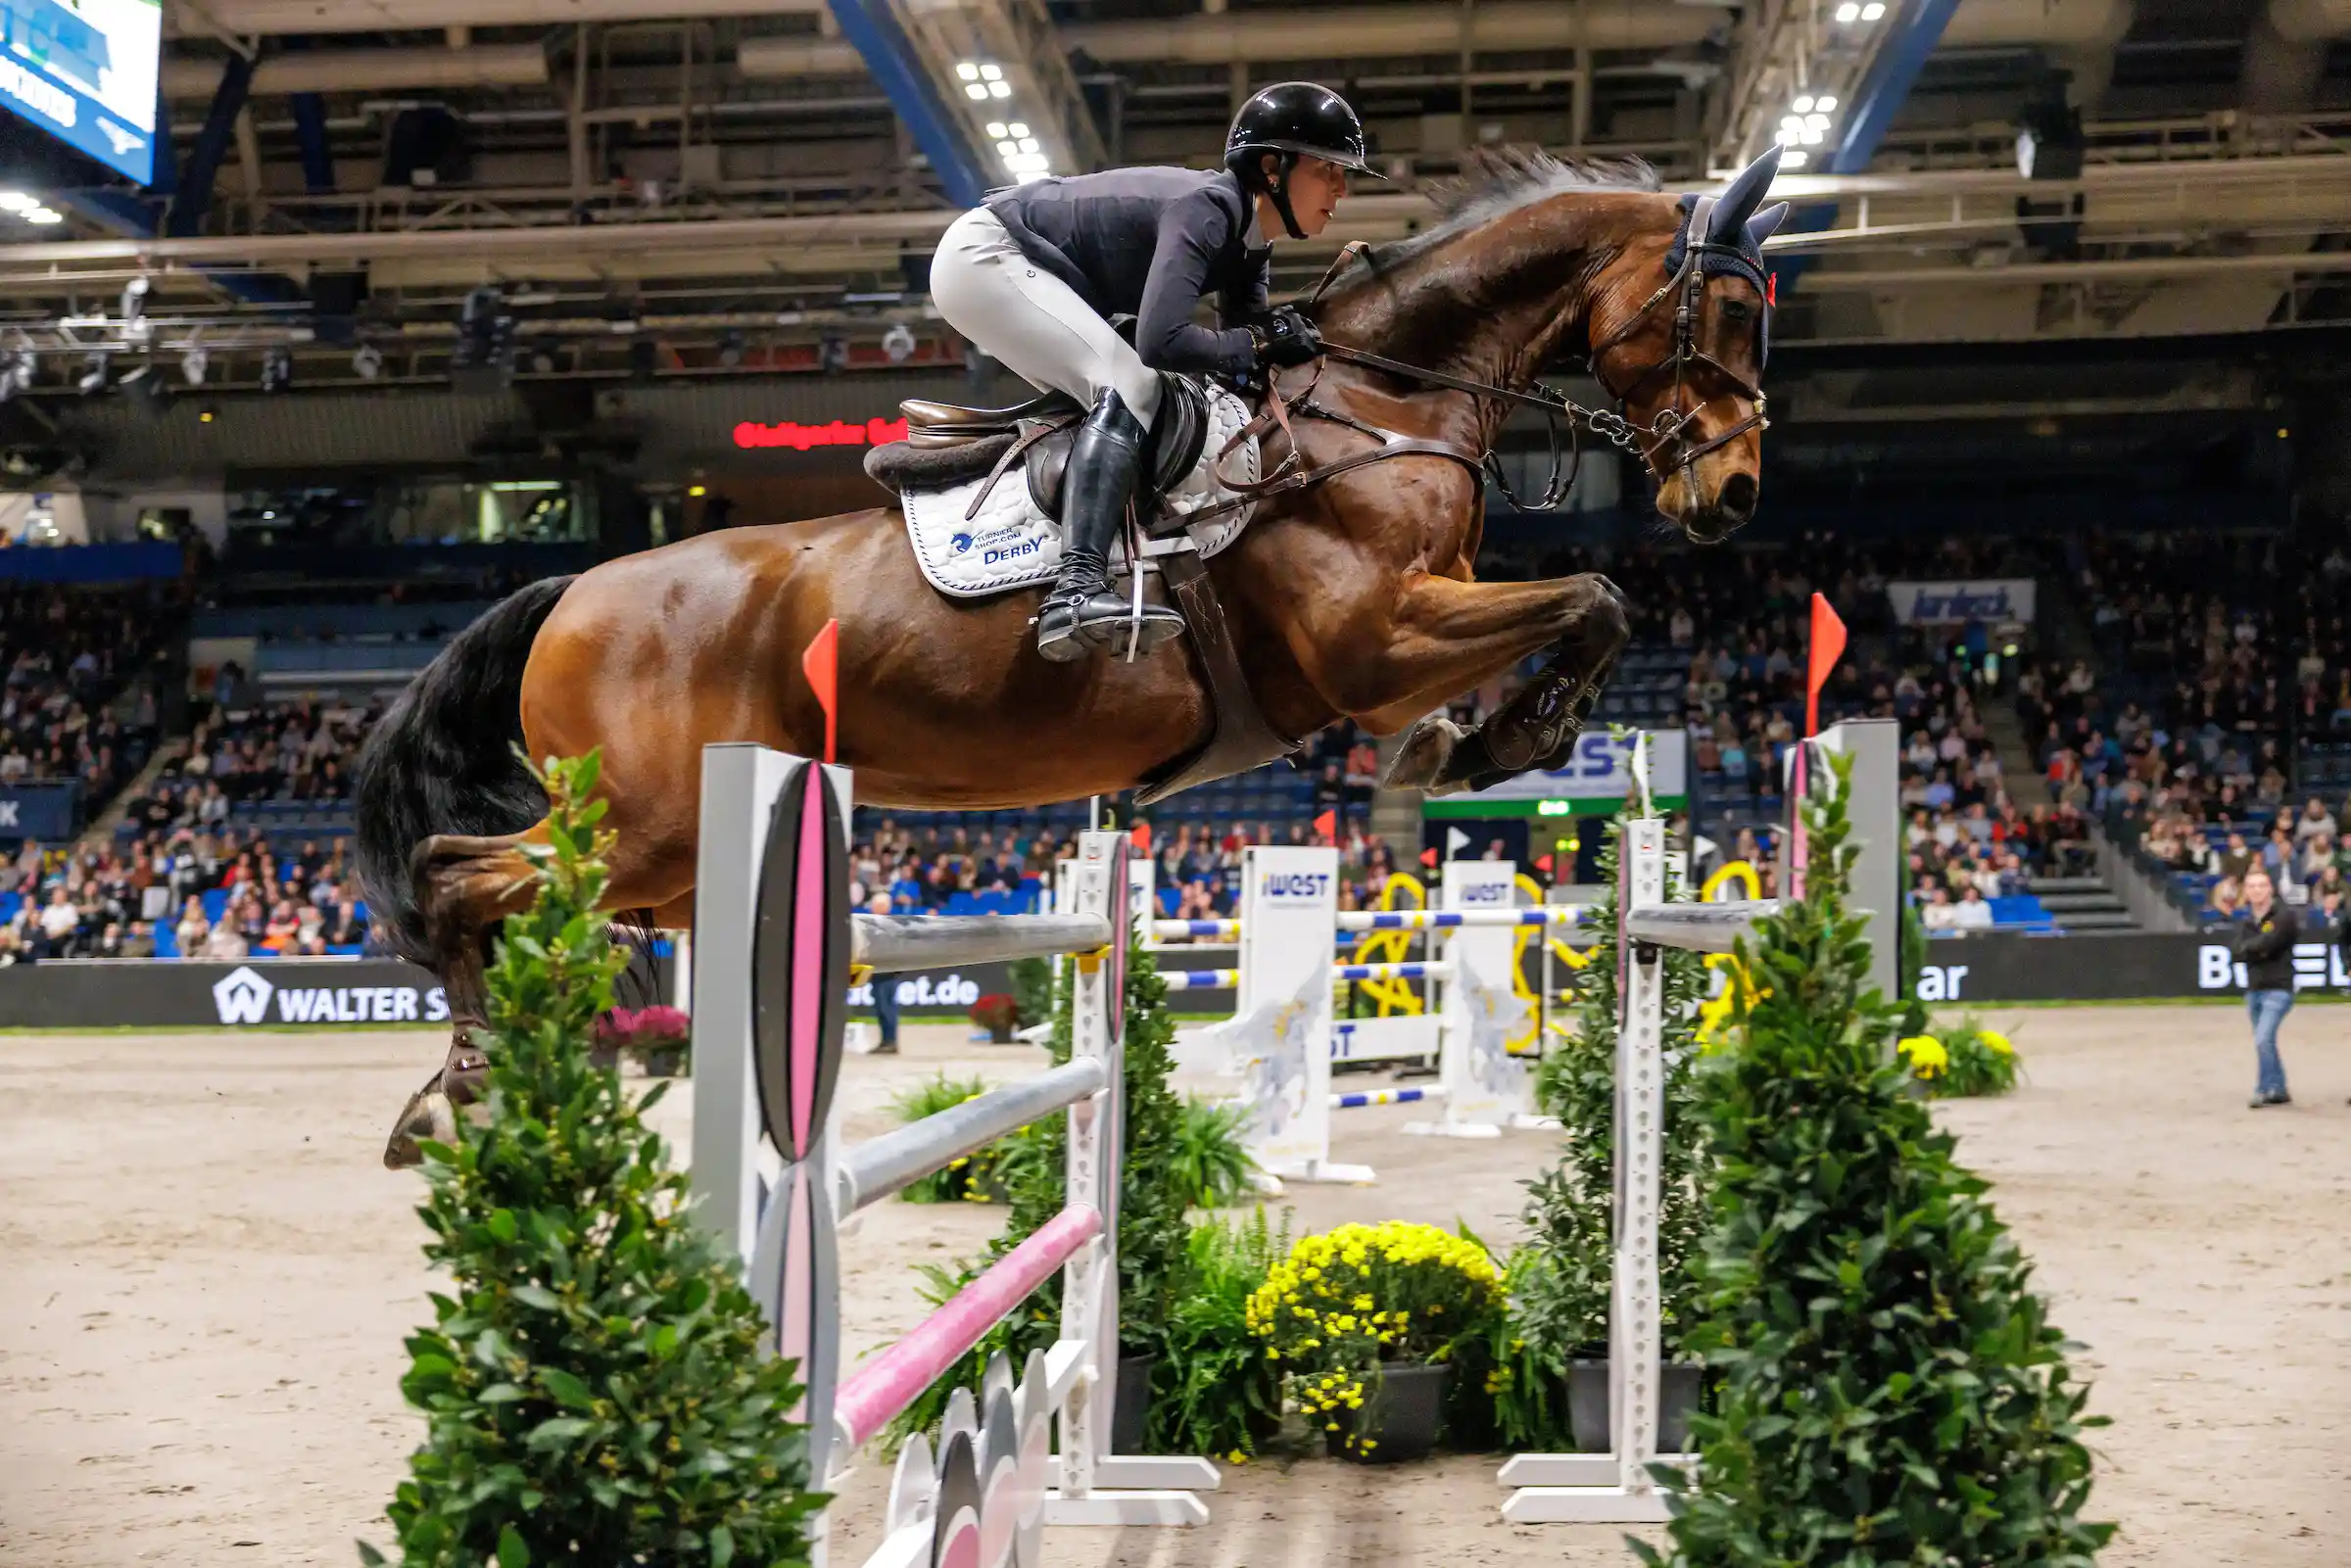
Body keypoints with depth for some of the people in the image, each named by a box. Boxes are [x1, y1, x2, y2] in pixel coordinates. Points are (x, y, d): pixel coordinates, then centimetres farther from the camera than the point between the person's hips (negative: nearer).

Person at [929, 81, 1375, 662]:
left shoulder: (1249, 245, 4)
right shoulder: (1206, 206, -24)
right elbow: (1161, 341, -34)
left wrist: (1279, 336, -13)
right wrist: (1259, 344, -20)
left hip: (1019, 270, 10)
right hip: (984, 255, -10)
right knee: (1129, 387, -23)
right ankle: (1075, 593, -39)